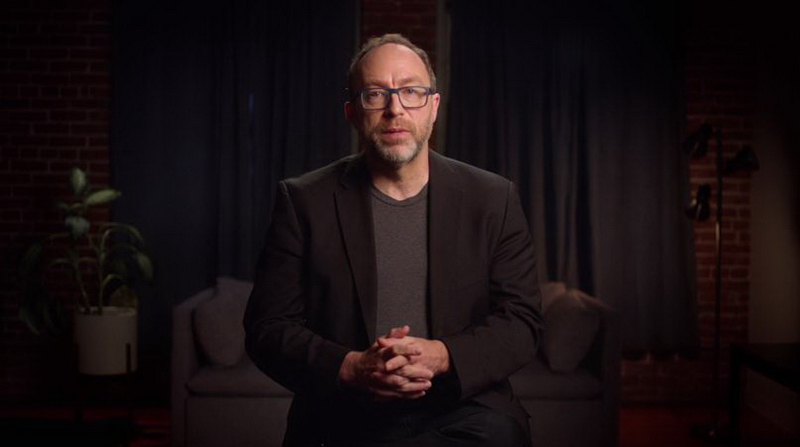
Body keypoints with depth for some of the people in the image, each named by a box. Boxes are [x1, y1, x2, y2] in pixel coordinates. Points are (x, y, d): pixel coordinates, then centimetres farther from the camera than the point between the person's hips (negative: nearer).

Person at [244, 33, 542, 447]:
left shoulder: (493, 199, 7)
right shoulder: (303, 201, 5)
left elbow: (520, 321, 4)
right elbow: (267, 327, 2)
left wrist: (441, 357, -15)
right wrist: (350, 368, -16)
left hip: (463, 412, 2)